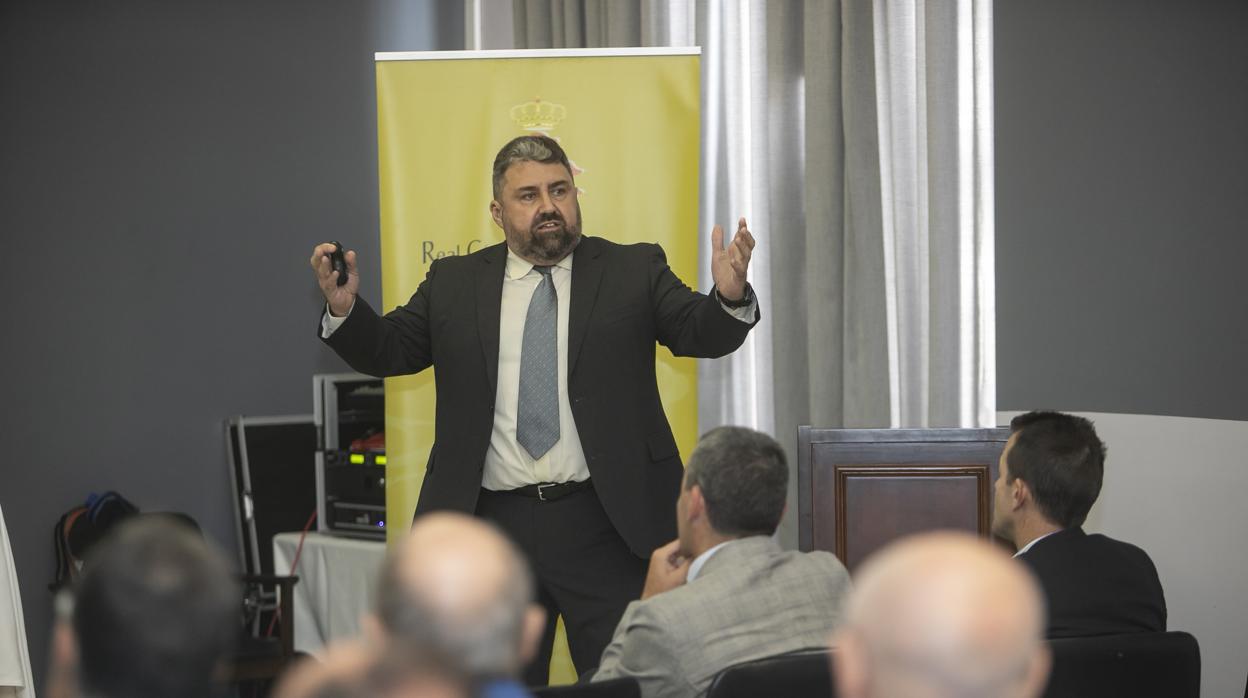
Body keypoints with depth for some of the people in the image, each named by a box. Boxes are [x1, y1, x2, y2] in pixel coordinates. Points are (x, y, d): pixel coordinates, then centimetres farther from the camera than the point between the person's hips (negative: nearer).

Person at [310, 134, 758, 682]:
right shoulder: (454, 284, 10)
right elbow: (388, 350, 10)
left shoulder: (633, 271, 5)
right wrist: (345, 308, -10)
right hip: (493, 528, 2)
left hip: (606, 527, -2)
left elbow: (699, 332, -5)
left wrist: (728, 297, -28)